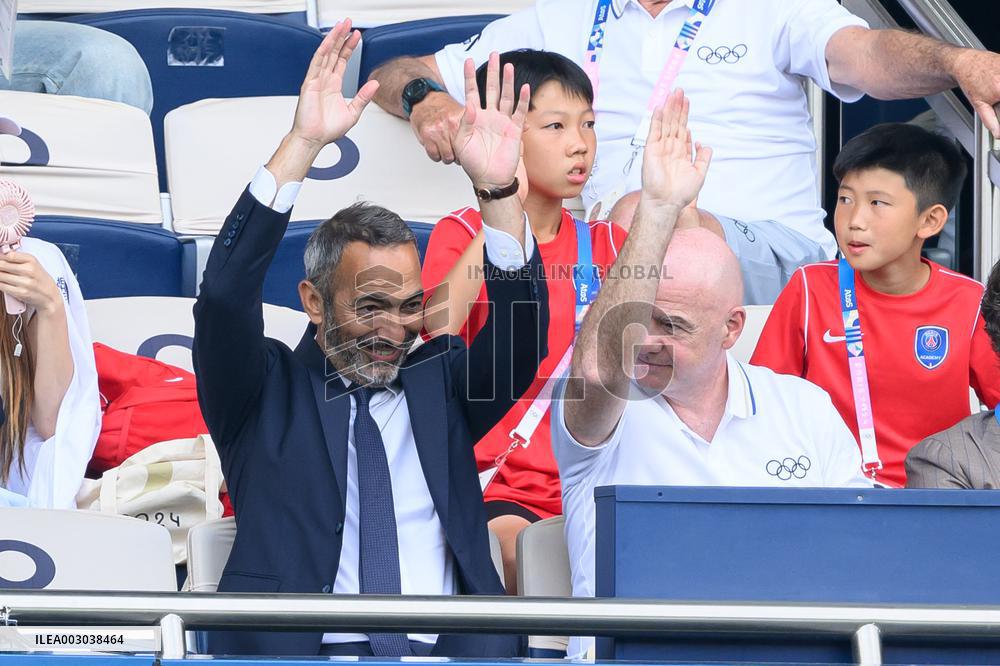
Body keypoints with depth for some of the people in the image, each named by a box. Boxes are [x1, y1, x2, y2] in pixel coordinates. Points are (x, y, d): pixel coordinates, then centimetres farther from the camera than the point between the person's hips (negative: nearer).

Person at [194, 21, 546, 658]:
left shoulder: (440, 381, 19)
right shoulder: (266, 395, 11)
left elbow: (521, 334, 3)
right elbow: (226, 294, -5)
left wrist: (498, 188, -11)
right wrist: (303, 144, -13)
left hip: (452, 651, 3)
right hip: (300, 650, -3)